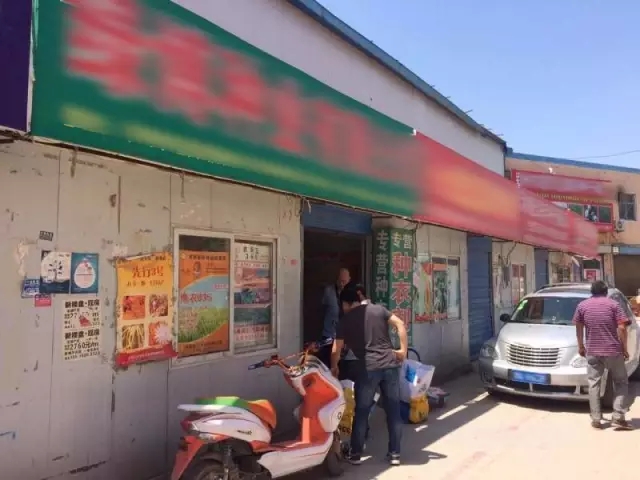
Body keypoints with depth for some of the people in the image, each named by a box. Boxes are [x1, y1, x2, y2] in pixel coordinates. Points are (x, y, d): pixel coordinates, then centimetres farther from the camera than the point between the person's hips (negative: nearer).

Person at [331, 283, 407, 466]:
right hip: (391, 364, 3)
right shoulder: (378, 309, 12)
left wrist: (334, 367, 27)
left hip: (368, 368, -3)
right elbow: (400, 324, 1)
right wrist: (403, 350, 5)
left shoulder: (345, 320, 6)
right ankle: (395, 454, 18)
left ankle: (356, 454, 17)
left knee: (361, 412, 10)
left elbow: (336, 351, 8)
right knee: (393, 411, 12)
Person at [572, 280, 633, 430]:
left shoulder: (582, 305, 6)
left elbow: (578, 327, 12)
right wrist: (624, 349, 0)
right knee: (621, 382, 12)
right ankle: (618, 417, 4)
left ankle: (596, 419, 8)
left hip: (592, 351, 2)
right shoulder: (613, 304, -2)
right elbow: (621, 328, -9)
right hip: (613, 350, -1)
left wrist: (581, 346, 24)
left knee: (594, 384, 9)